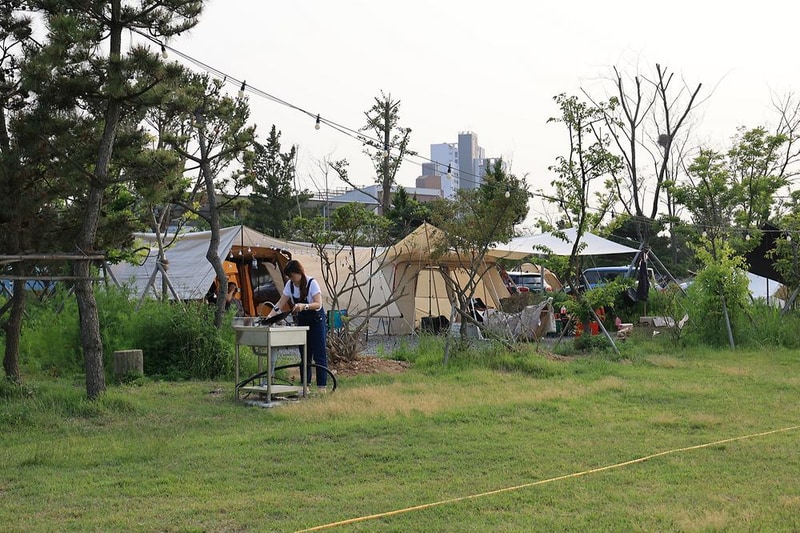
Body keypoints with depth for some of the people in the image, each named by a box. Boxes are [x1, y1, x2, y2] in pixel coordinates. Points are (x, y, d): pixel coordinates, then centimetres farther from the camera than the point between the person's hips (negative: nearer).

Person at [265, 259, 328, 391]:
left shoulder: (312, 283, -20)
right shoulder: (290, 285, -3)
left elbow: (318, 304, -27)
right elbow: (280, 303, -3)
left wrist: (304, 306, -44)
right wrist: (270, 316, -18)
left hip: (316, 321, -6)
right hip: (301, 321, 6)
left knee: (319, 354, -7)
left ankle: (322, 386, -6)